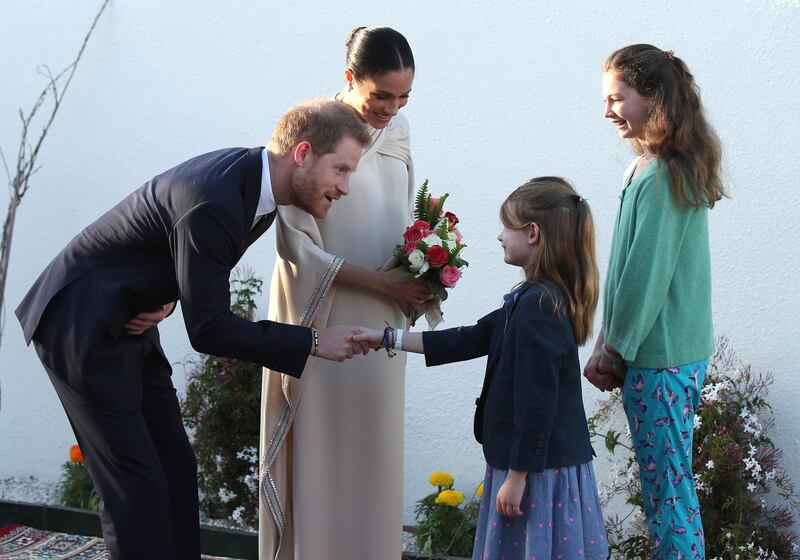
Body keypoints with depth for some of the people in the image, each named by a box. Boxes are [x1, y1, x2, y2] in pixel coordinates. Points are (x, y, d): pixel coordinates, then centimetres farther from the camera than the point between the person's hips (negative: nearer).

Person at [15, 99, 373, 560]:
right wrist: (315, 343, -21)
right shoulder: (212, 202, -30)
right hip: (84, 327, -9)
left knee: (177, 470, 9)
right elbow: (208, 330, -26)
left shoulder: (251, 174, -1)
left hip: (130, 326, 9)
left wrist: (167, 300, -5)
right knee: (137, 486, -8)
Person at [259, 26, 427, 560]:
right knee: (320, 454, 3)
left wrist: (416, 278, -1)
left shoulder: (397, 129, 4)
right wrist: (380, 281, -14)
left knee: (374, 453, 12)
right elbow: (298, 247, -14)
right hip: (324, 324, -6)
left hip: (380, 325, 6)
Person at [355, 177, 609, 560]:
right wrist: (390, 339, 17)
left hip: (539, 469, -9)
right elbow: (471, 340, 16)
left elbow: (535, 402, -22)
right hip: (549, 460, 9)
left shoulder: (536, 306, -21)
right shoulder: (542, 298, 11)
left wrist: (517, 476, -17)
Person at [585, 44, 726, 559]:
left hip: (658, 356, -9)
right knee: (669, 480, 16)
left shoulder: (658, 176, -18)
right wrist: (613, 346, 13)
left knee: (667, 484, 0)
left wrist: (613, 351, -8)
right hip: (683, 349, 9)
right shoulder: (676, 167, 11)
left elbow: (646, 274, -19)